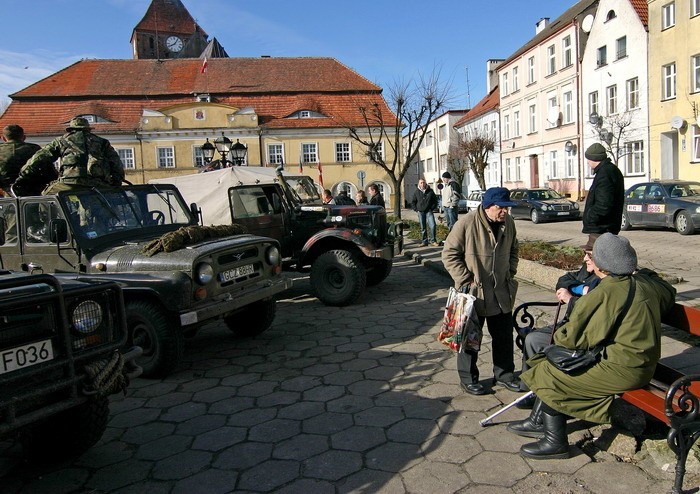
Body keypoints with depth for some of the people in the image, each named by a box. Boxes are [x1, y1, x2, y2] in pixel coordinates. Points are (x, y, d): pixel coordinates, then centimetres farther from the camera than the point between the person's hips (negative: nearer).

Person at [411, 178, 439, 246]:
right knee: (423, 228, 6)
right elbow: (412, 202, 12)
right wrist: (416, 209, 2)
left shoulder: (430, 191, 4)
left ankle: (433, 241, -1)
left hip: (429, 211, -1)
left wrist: (432, 208, 1)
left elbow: (435, 200, 10)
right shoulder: (416, 192, 5)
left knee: (433, 226, -12)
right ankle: (424, 241, 13)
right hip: (420, 212, 1)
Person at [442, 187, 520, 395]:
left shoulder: (508, 223, 2)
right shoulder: (467, 224, -17)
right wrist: (465, 280, -16)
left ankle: (504, 374, 33)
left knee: (504, 335, 16)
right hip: (473, 292, -6)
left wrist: (510, 273, 7)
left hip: (502, 292, 6)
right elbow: (449, 254, -14)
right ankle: (468, 378, 23)